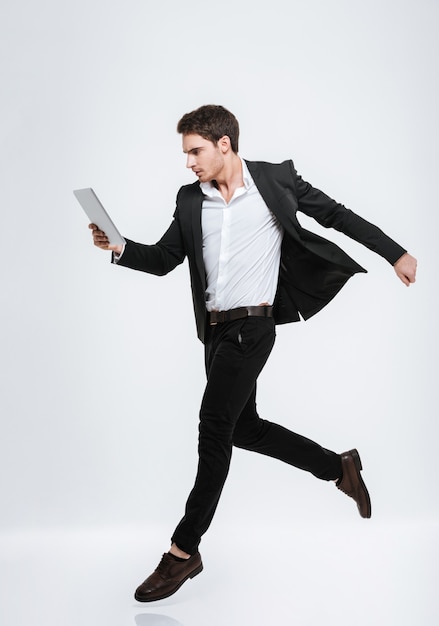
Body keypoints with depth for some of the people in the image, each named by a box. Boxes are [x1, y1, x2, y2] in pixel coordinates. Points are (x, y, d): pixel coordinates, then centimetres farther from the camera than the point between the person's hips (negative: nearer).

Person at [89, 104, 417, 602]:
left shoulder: (275, 179, -6)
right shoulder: (190, 199, 6)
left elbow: (333, 214, 2)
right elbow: (164, 259, 9)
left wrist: (395, 253, 4)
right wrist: (120, 248, -11)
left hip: (251, 325, -7)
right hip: (215, 329, 7)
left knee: (214, 426, -8)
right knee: (242, 428, 15)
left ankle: (184, 550, 3)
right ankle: (340, 469, 33)